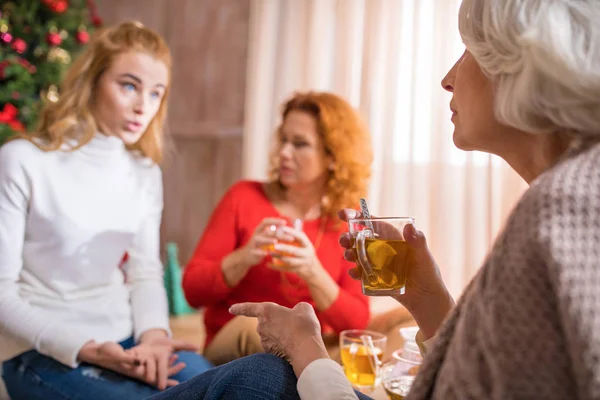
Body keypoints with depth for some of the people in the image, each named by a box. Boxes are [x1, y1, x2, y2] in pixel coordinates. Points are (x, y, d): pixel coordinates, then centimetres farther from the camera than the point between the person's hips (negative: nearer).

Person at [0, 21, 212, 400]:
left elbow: (146, 272, 6)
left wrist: (154, 334, -14)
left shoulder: (146, 174, 6)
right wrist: (85, 349, -20)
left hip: (125, 339, 5)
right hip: (42, 350, -4)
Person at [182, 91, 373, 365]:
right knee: (252, 322, -34)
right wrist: (243, 258, -22)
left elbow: (356, 322, -5)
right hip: (230, 351, 0)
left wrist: (313, 274, -23)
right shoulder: (245, 197, -2)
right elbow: (193, 291, -3)